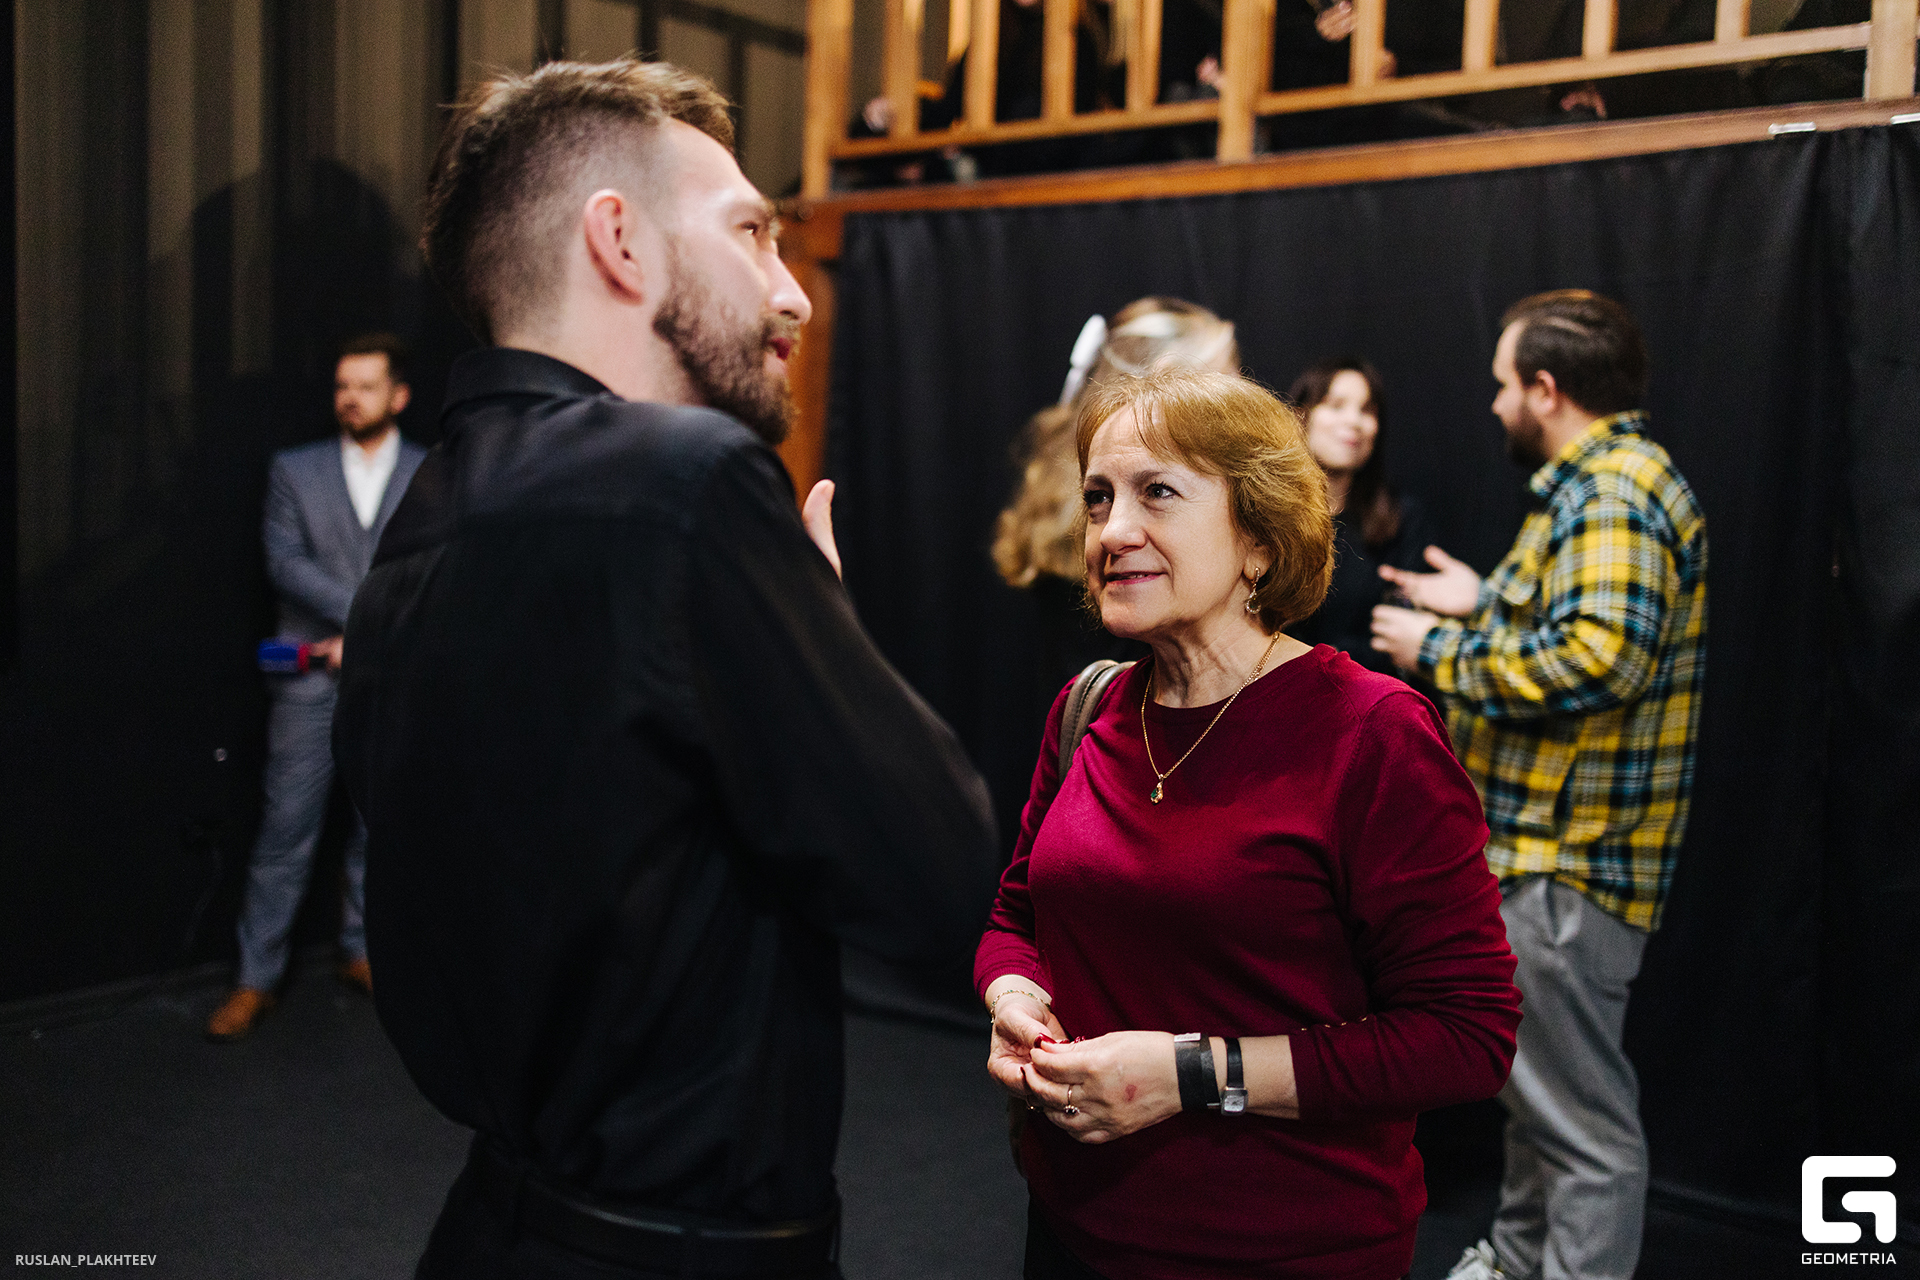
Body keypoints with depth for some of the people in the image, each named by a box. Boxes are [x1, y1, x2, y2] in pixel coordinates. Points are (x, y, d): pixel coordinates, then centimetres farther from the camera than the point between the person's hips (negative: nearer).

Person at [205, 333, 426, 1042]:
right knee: (285, 830, 0)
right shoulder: (294, 469, 7)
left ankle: (361, 950, 26)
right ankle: (256, 977, 9)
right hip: (311, 682, 0)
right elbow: (284, 560, -4)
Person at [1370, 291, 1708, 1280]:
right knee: (1535, 1082, 24)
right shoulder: (1598, 482, 16)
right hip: (1537, 850, 11)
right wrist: (1485, 605, 16)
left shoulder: (1616, 492, -18)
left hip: (1567, 865, -11)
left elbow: (1599, 657, -31)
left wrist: (1440, 654, -21)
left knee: (1583, 1119, -1)